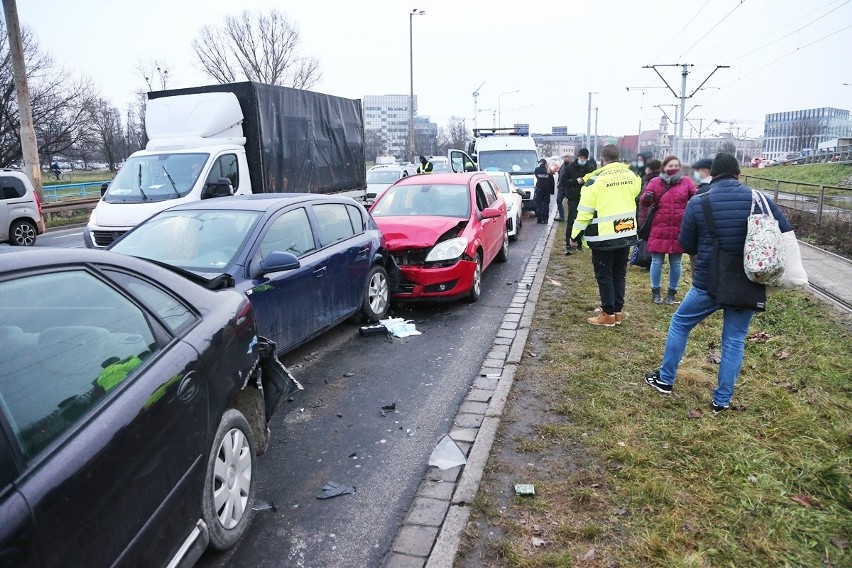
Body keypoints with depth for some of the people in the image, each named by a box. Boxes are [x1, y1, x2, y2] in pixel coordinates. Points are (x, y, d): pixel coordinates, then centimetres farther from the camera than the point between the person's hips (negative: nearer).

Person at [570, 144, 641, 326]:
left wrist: (576, 234, -4)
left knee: (604, 275, 3)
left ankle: (608, 314, 7)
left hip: (603, 236, -6)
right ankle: (617, 311, 21)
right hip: (627, 234, 6)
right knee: (619, 274, 15)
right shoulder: (630, 175, 4)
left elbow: (585, 210, -13)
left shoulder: (596, 179, -13)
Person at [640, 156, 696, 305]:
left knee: (675, 263, 7)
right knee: (657, 261, 4)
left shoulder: (686, 182, 6)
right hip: (659, 229, -1)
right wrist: (647, 197, -24)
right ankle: (655, 291, 18)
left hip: (679, 230, 1)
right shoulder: (655, 182, 3)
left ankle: (672, 293, 20)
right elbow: (644, 202, -1)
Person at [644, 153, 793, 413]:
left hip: (708, 282, -2)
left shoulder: (697, 203, -9)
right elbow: (785, 232, 0)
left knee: (679, 324, 18)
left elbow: (686, 245, -1)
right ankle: (722, 400, 19)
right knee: (734, 340, 12)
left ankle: (665, 379, 27)